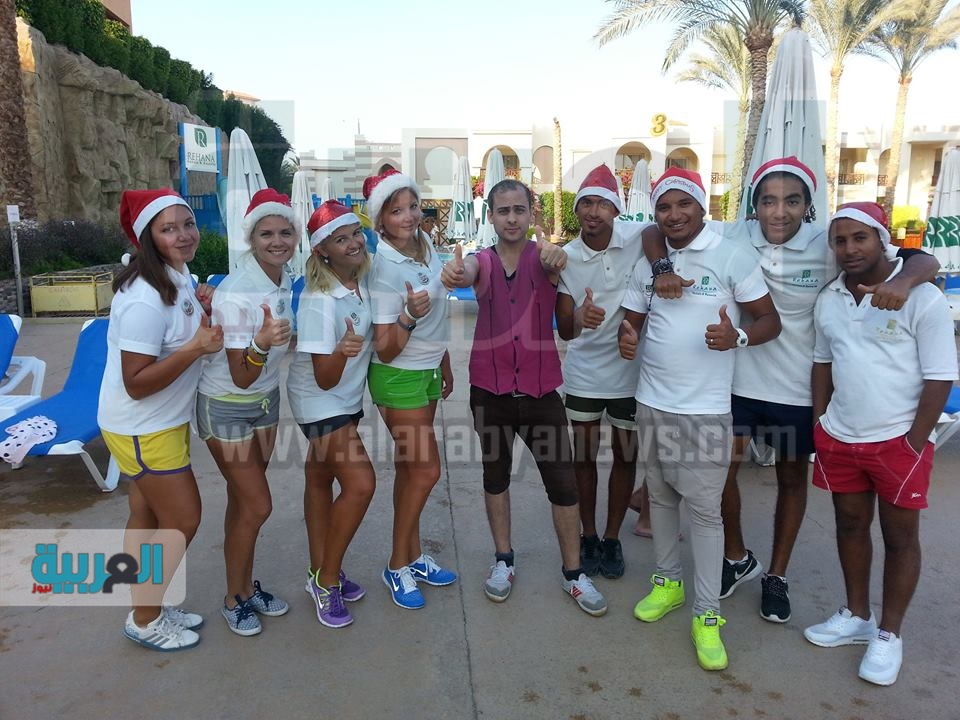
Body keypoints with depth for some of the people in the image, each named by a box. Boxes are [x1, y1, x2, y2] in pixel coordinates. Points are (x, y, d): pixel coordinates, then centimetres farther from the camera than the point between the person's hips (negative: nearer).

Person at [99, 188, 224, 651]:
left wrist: (208, 315, -3)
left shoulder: (179, 277, 1)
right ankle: (144, 621, 23)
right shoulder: (145, 300, -28)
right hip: (142, 429, -9)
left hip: (163, 422, 9)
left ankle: (148, 608, 38)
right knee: (183, 521, 2)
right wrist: (197, 347, -32)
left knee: (147, 518, 20)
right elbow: (136, 383, -27)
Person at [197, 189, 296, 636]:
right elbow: (241, 377, -27)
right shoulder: (235, 295, -28)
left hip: (266, 401, 6)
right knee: (256, 506, 0)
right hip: (226, 408, -6)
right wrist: (261, 344, -43)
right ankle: (234, 600, 22)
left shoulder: (283, 278, -6)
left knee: (243, 501, 17)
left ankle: (247, 587, 33)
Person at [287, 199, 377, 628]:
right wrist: (342, 351, -44)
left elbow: (376, 341, 11)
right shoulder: (319, 302, -28)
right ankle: (326, 579, 6)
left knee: (321, 478, 19)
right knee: (360, 483, -15)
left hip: (348, 397, 7)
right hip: (319, 401, -7)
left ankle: (322, 572, 33)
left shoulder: (363, 280, -8)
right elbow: (325, 379, -26)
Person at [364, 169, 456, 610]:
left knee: (410, 468, 15)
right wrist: (409, 316, -37)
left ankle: (413, 556, 28)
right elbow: (385, 349, -21)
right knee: (425, 470, -2)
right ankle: (397, 566, 17)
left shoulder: (426, 247, 1)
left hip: (427, 372, 7)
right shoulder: (384, 268, -21)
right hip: (398, 378, -7)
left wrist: (444, 365, 20)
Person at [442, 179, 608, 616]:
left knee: (563, 482, 3)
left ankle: (573, 572, 21)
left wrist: (555, 253, -53)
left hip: (540, 389, -1)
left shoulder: (543, 258, -2)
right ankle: (503, 560, 34)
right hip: (490, 390, 2)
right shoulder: (482, 261, 0)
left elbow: (551, 263, -28)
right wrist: (455, 272, -50)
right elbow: (466, 272, -25)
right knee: (495, 474, 15)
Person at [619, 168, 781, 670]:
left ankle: (706, 614, 12)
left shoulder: (732, 258, -6)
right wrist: (626, 336, -11)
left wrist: (737, 337, -26)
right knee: (661, 496, 16)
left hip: (705, 409, -4)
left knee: (705, 509, 0)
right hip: (652, 403, 5)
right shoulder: (648, 263, 7)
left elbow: (770, 320, -4)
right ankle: (668, 582, 35)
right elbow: (632, 318, 13)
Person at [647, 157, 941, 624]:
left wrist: (903, 280, -36)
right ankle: (737, 558, 32)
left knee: (792, 478, 14)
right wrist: (663, 270, -27)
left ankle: (776, 576, 36)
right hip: (735, 380, 1)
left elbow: (923, 261, -12)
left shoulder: (830, 247, -13)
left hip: (797, 389, 0)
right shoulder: (734, 237, -10)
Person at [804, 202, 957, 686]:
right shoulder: (828, 300, 4)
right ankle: (856, 616, 32)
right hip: (839, 438, 5)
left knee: (900, 535, 8)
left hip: (898, 441, -5)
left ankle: (889, 634, 23)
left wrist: (914, 443, -12)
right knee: (850, 524, 15)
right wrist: (818, 423, 8)